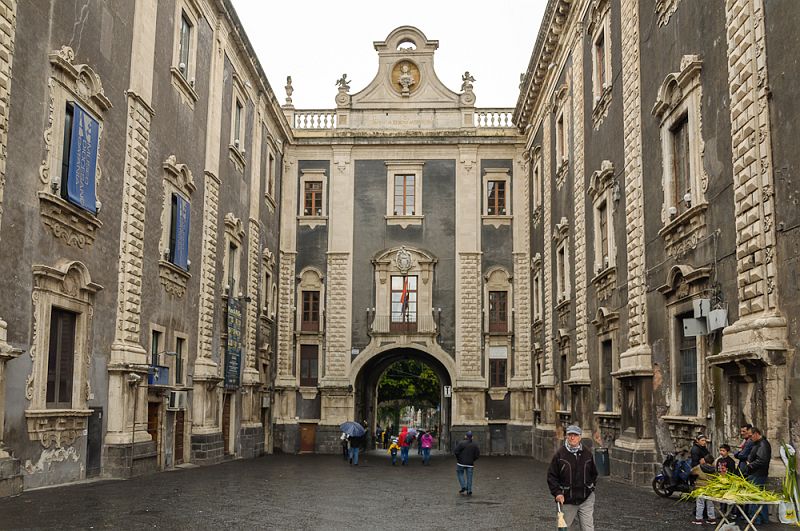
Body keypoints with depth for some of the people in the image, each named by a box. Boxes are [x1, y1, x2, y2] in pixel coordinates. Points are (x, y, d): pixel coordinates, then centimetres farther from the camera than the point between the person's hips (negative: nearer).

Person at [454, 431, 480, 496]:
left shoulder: (462, 443, -10)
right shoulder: (475, 445, 1)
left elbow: (455, 451, -14)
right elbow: (477, 454, 1)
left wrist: (458, 458, 3)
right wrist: (472, 460, 13)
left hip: (461, 462, -3)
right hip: (470, 463, 3)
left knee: (460, 474, 14)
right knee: (469, 477, 7)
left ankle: (463, 488, 1)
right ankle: (469, 491, 6)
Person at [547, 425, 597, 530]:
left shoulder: (587, 453, 4)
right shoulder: (560, 454, -4)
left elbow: (594, 473, 18)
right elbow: (551, 476, -3)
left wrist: (591, 487, 7)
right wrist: (557, 493, -12)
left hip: (586, 499, 1)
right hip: (567, 500, -1)